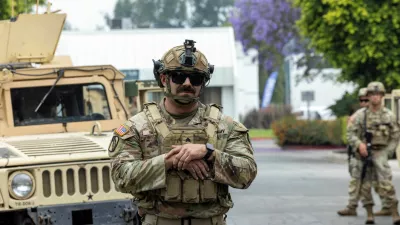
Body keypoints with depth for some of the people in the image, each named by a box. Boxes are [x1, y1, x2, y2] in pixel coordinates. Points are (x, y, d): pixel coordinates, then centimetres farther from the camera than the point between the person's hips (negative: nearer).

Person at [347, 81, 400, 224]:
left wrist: (387, 153, -4)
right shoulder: (360, 115, -1)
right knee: (364, 186, 3)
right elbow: (350, 133, -3)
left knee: (385, 185, -14)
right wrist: (359, 144, -21)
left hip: (380, 153, -2)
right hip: (363, 154, 2)